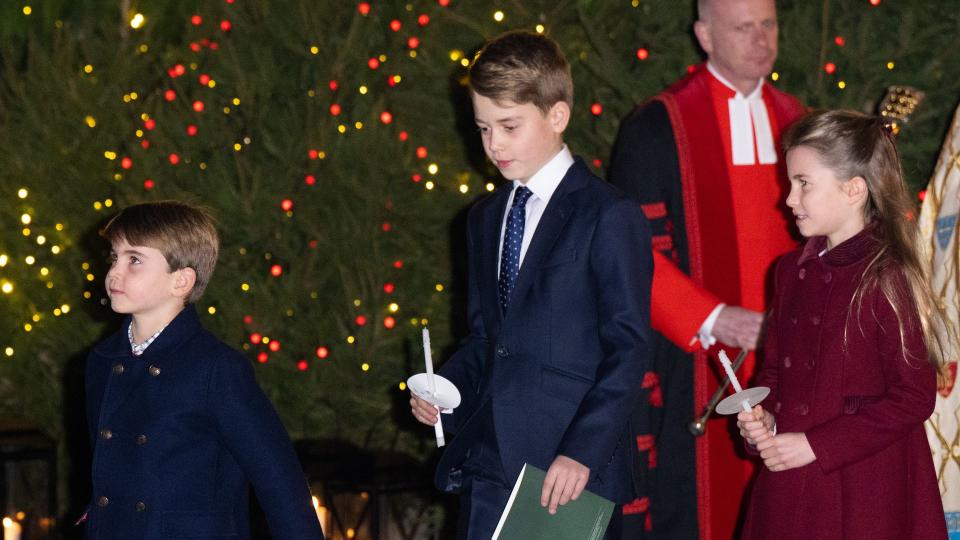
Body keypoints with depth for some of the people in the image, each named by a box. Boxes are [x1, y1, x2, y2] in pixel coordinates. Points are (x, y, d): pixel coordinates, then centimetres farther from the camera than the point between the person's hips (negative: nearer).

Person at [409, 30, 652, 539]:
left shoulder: (609, 218, -6)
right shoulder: (485, 218, 17)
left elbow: (628, 349, -10)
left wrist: (583, 452, -18)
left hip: (568, 470, -6)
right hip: (486, 465, 6)